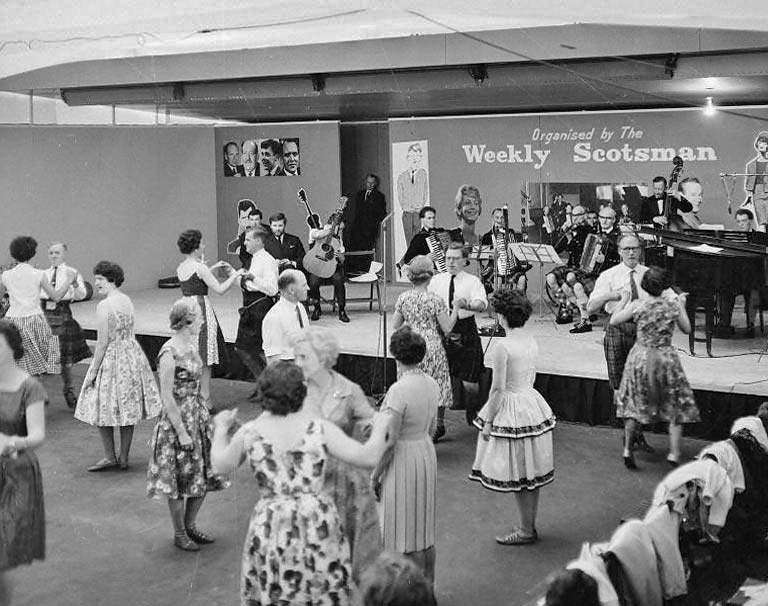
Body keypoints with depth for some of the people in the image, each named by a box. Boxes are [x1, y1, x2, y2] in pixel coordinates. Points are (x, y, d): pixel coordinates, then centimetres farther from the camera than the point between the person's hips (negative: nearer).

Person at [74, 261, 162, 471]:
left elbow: (103, 342, -17)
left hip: (111, 358, -8)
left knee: (104, 409, 6)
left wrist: (93, 371, -12)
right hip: (132, 354, 8)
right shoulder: (127, 300, 7)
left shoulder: (104, 306, -17)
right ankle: (124, 458, 19)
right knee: (127, 410, 12)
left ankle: (110, 457, 12)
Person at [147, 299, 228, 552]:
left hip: (199, 415, 8)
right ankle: (179, 535, 22)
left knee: (203, 476, 14)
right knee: (179, 482, 6)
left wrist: (204, 416, 16)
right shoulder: (169, 353, -21)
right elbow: (167, 398, -20)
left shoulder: (191, 345, 5)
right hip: (177, 420, -8)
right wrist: (181, 432, -19)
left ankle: (190, 526, 31)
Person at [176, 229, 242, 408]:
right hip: (201, 310, -8)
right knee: (204, 359, -1)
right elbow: (220, 289, -16)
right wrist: (235, 274, -3)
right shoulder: (199, 267, -14)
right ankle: (205, 400, 3)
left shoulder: (181, 267, 9)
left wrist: (213, 268, 29)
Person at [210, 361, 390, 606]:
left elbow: (221, 466, 13)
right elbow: (368, 457, -9)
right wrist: (380, 428, 10)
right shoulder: (319, 429, -9)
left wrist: (221, 429, 29)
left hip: (270, 529, 1)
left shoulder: (250, 433, -4)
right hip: (318, 528, -1)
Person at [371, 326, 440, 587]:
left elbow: (389, 442, -22)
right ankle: (429, 586, 31)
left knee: (405, 531, 5)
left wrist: (374, 476, -13)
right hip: (427, 453, 8)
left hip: (403, 459, -8)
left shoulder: (399, 391, -24)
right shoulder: (432, 384, 0)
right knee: (424, 526, 20)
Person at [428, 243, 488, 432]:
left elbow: (481, 304, -21)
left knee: (469, 383, 2)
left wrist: (466, 305, -40)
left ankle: (472, 415, 32)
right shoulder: (436, 280, 9)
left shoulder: (472, 281, -3)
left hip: (466, 333, -2)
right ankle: (438, 424, 13)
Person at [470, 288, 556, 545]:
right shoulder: (531, 341, 4)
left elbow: (498, 388, -19)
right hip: (532, 403, 8)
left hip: (511, 409, -8)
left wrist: (488, 421, -11)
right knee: (531, 473, 16)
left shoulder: (502, 346, -20)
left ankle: (527, 531, 12)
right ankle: (530, 525, 27)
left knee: (518, 476, 3)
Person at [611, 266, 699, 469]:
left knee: (634, 404, 17)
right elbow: (687, 329, 3)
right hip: (666, 358, -1)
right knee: (676, 406, 11)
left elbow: (614, 320, 0)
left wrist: (624, 300, 13)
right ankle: (674, 453, 6)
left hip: (641, 357, 1)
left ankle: (627, 449, 17)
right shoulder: (674, 305, -9)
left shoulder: (637, 305, -10)